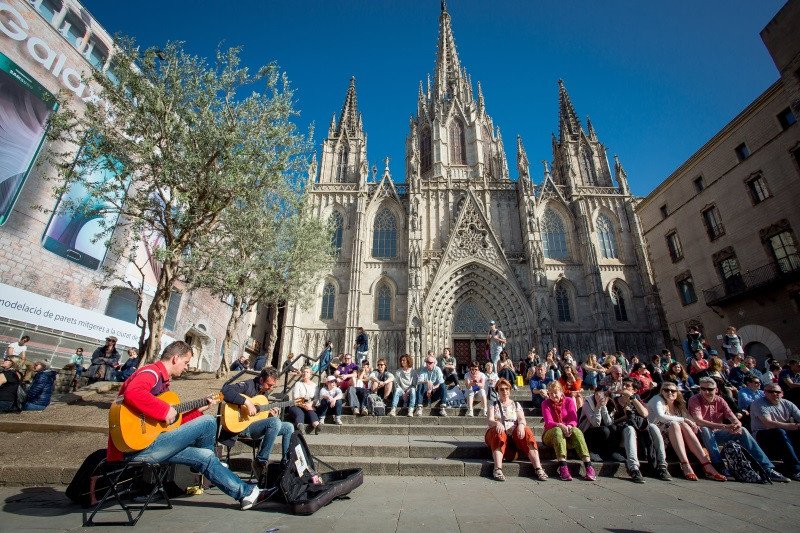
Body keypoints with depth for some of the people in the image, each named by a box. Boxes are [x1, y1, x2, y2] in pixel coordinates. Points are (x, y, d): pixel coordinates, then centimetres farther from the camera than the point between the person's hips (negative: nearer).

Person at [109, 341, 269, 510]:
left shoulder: (162, 381, 20)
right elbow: (132, 393, -37)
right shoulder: (151, 373, -11)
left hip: (149, 442, 11)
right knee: (208, 422, -12)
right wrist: (165, 410, -27)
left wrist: (198, 410, 15)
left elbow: (173, 423, 18)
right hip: (137, 448, -11)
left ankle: (245, 492, 15)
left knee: (205, 455, 5)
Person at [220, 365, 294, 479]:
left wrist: (273, 416, 0)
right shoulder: (248, 385, -13)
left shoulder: (265, 391, 13)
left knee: (289, 427, 0)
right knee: (275, 422, -31)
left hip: (257, 425, 9)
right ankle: (260, 462, -18)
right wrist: (247, 402, -35)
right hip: (241, 427, -8)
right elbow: (226, 390, -32)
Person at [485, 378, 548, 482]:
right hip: (499, 434, -1)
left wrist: (521, 425, -25)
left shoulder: (516, 404, 18)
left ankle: (538, 468, -35)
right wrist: (497, 423, -28)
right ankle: (498, 469, -45)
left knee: (526, 431, -28)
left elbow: (522, 419, 1)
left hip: (514, 435, 1)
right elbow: (490, 421, -3)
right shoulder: (494, 405, 14)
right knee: (498, 433, -35)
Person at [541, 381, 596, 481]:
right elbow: (548, 423, -14)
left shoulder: (569, 401, 2)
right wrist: (561, 426, -34)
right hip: (551, 434, -1)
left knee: (576, 430, -31)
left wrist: (569, 426, -31)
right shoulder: (545, 404, -2)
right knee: (557, 430, -36)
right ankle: (562, 467, -46)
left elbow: (574, 419, -8)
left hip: (568, 432, 2)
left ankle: (588, 466, -39)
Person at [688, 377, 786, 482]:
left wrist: (738, 425, -28)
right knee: (704, 429, -37)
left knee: (742, 431, -12)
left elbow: (734, 420, -3)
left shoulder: (719, 401, 2)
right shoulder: (695, 400, -15)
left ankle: (768, 469, -9)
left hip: (717, 434, 5)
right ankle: (718, 466, -36)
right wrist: (724, 427, -37)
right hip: (702, 436, -5)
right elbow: (699, 421, -29)